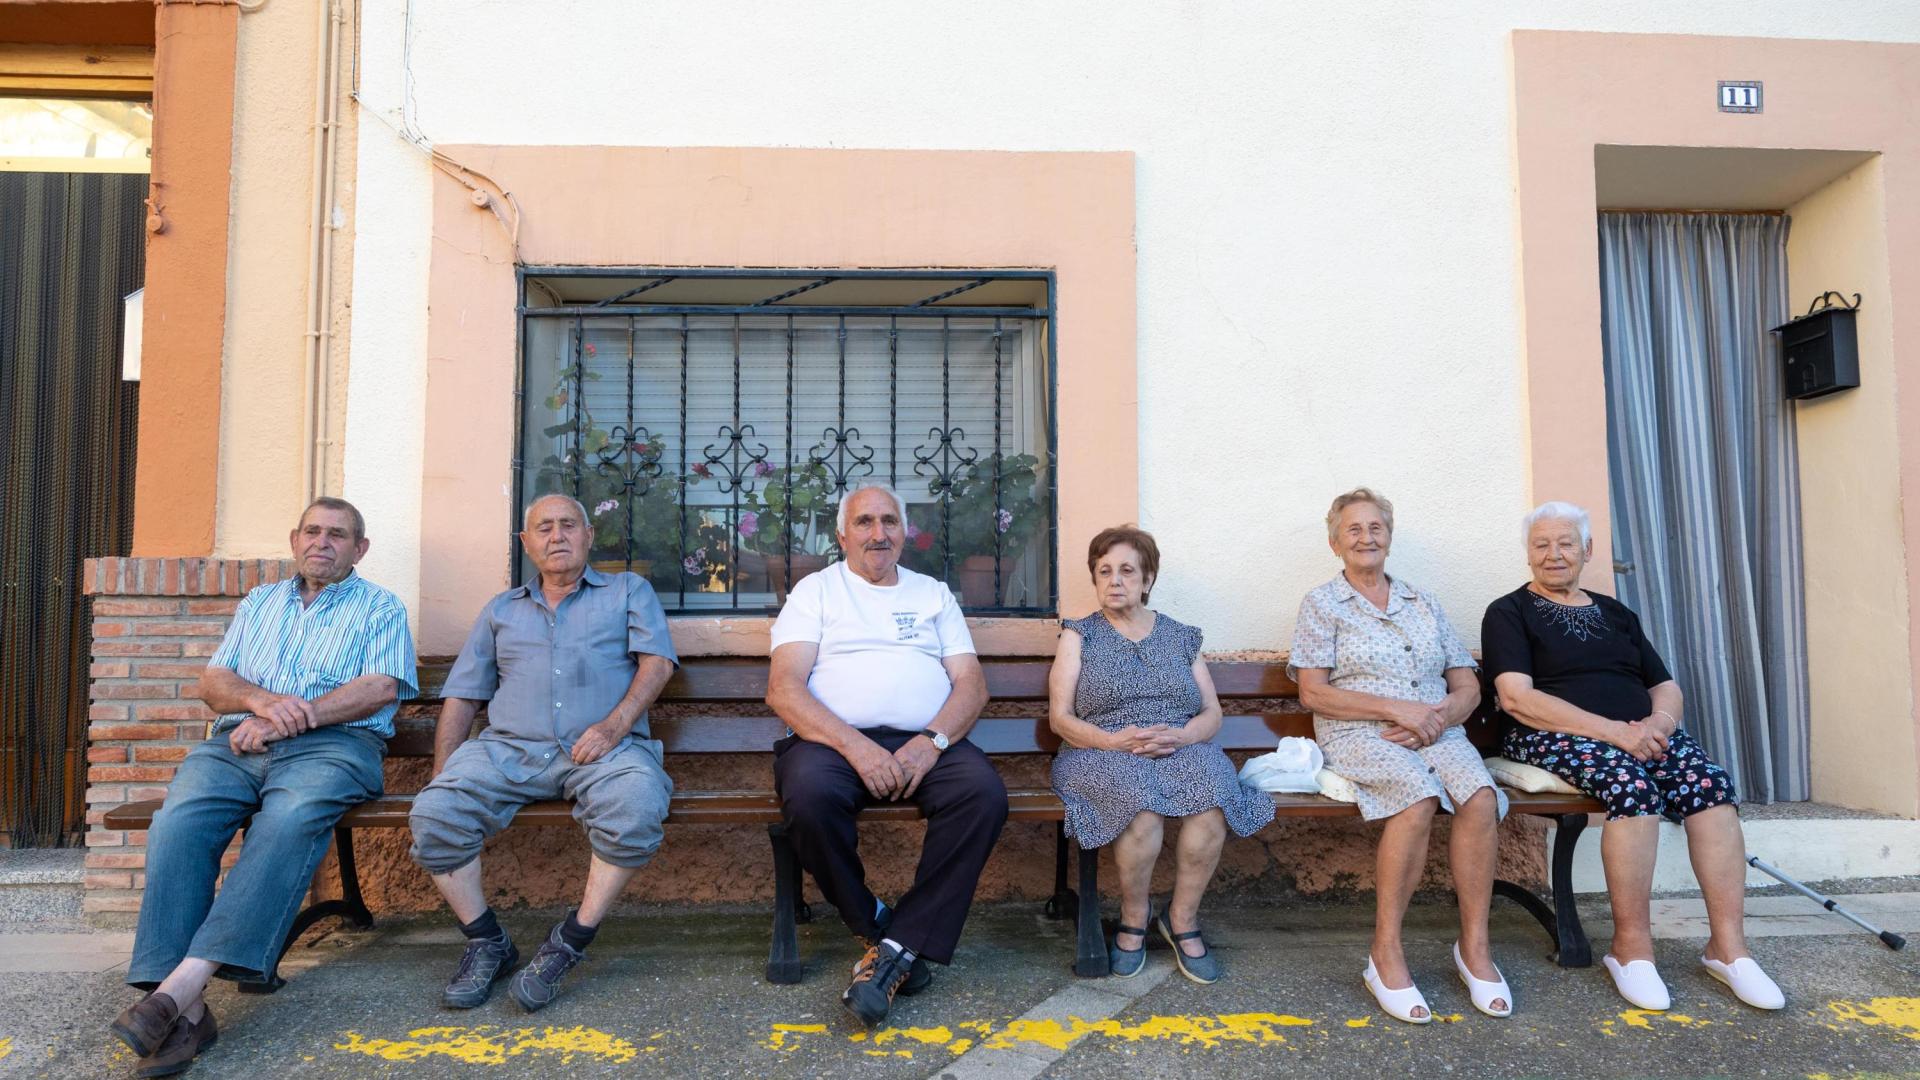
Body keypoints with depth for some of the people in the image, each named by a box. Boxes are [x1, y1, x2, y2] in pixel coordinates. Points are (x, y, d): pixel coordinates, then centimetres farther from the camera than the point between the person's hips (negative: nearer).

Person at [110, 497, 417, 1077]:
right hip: (238, 742, 4)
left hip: (332, 743, -3)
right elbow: (212, 682, 17)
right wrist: (263, 700, -6)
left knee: (288, 822, -35)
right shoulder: (258, 602, 28)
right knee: (178, 822, -27)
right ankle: (187, 1011, -31)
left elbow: (382, 687, -2)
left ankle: (180, 984, -39)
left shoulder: (380, 607, 14)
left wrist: (289, 719, -10)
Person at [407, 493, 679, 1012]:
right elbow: (461, 696, 22)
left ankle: (570, 941, -18)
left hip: (602, 747, -3)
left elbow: (657, 659, 3)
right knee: (433, 813, -25)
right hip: (510, 747, 3)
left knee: (637, 808, -35)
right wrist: (443, 773, 6)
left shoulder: (628, 590, 19)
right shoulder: (501, 610, 28)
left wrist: (615, 724, -14)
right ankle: (487, 943, -5)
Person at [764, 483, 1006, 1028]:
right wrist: (856, 745, -17)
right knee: (809, 795, -35)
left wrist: (932, 741, -11)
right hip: (833, 738, -2)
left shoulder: (934, 593, 22)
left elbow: (971, 683, 11)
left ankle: (896, 947, -19)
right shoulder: (816, 589, 13)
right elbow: (783, 687, -1)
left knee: (984, 793, -29)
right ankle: (875, 926, -9)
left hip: (925, 742, 2)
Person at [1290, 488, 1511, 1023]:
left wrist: (1444, 714, -8)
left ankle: (1475, 945, -15)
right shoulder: (1322, 605, 7)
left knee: (1481, 797, -28)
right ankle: (1386, 952, -25)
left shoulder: (1424, 606, 20)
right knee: (1419, 796, -34)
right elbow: (1313, 693, -4)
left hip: (1437, 732, 4)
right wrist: (1397, 709, -13)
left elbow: (1467, 686, 16)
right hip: (1359, 736, -4)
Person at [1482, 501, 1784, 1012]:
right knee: (1634, 784, -33)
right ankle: (1632, 946, -23)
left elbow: (1666, 687, 18)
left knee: (1711, 782, -23)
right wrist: (1612, 731, -18)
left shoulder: (1615, 614, 23)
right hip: (1554, 737, -5)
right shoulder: (1509, 613, 5)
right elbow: (1516, 697, -10)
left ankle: (1728, 945, -19)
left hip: (1639, 734, 5)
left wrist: (1658, 722, -8)